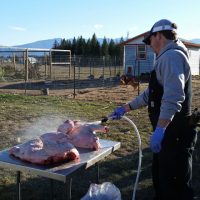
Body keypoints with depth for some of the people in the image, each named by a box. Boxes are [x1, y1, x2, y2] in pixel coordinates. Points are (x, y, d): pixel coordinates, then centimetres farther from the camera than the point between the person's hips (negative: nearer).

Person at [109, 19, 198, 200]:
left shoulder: (172, 56, -14)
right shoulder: (167, 58, 21)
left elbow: (173, 96, -29)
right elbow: (150, 93, 26)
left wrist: (160, 128, -34)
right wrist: (125, 108, 26)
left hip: (174, 134, -11)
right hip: (169, 132, 11)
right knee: (160, 179, 22)